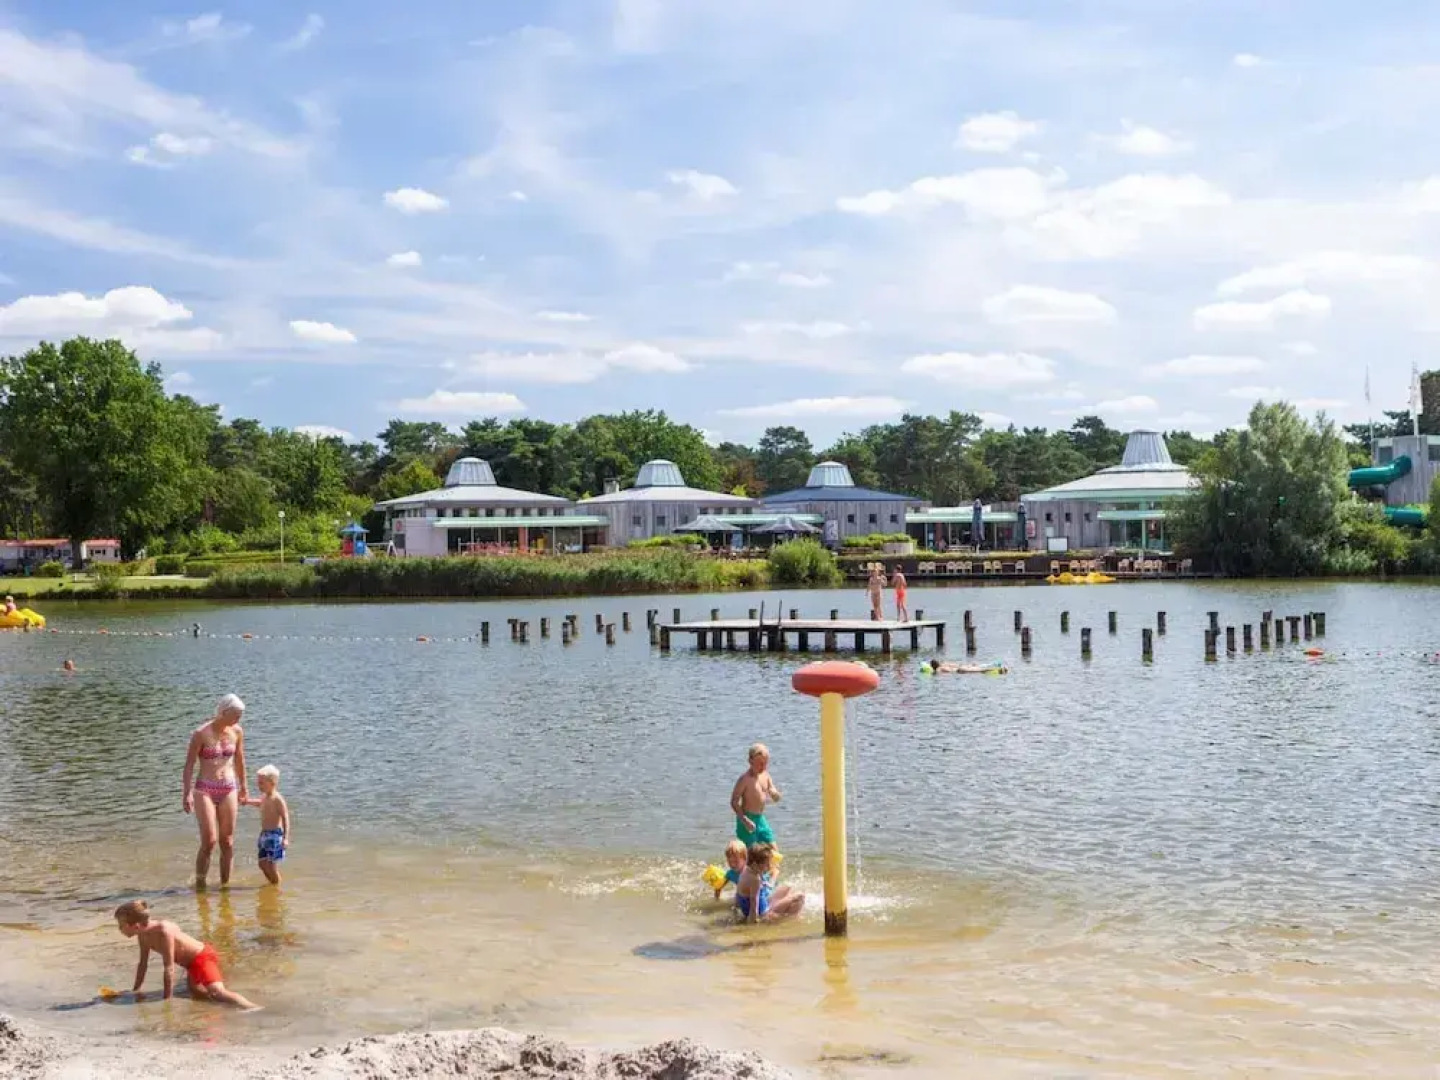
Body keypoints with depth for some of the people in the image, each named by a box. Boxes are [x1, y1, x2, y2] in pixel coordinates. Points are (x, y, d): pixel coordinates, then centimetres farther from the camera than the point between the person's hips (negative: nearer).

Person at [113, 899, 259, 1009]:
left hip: (203, 957, -10)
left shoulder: (164, 931, -30)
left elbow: (169, 967, -27)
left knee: (217, 992, -28)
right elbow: (143, 964, 11)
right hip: (192, 963, 10)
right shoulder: (143, 934, -3)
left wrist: (168, 999, -22)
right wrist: (135, 991, 16)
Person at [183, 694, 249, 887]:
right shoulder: (201, 733, -11)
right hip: (204, 790, -4)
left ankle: (225, 884, 15)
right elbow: (189, 764, -9)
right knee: (209, 842, -11)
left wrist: (243, 787, 22)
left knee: (227, 843, 5)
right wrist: (188, 793, -15)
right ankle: (199, 885, 2)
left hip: (228, 789, 4)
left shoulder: (237, 732, 3)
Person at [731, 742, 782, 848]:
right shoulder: (745, 778, -14)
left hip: (760, 819, 7)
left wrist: (773, 793, -14)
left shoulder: (765, 775, 5)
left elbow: (777, 798, 10)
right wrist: (745, 820, -25)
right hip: (747, 819, -7)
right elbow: (734, 802, -16)